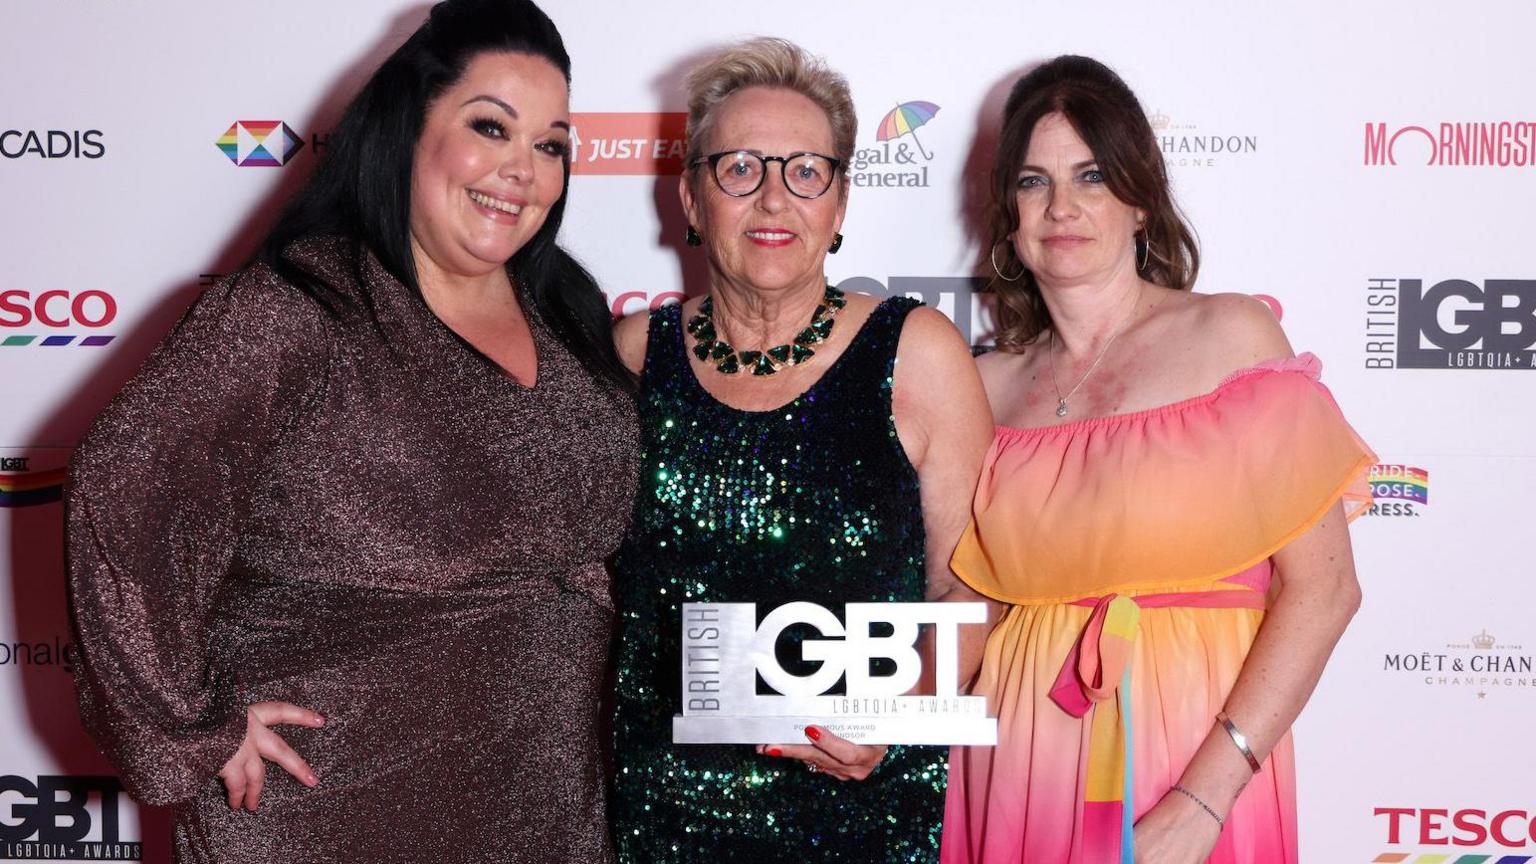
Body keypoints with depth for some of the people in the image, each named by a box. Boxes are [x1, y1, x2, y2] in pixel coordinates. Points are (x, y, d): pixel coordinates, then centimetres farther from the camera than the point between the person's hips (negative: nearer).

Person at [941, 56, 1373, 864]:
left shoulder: (1232, 336, -5)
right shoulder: (992, 385, 5)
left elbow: (1323, 586, -11)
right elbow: (973, 604, 8)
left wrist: (1203, 799, -17)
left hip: (1195, 747, -3)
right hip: (1023, 758, 3)